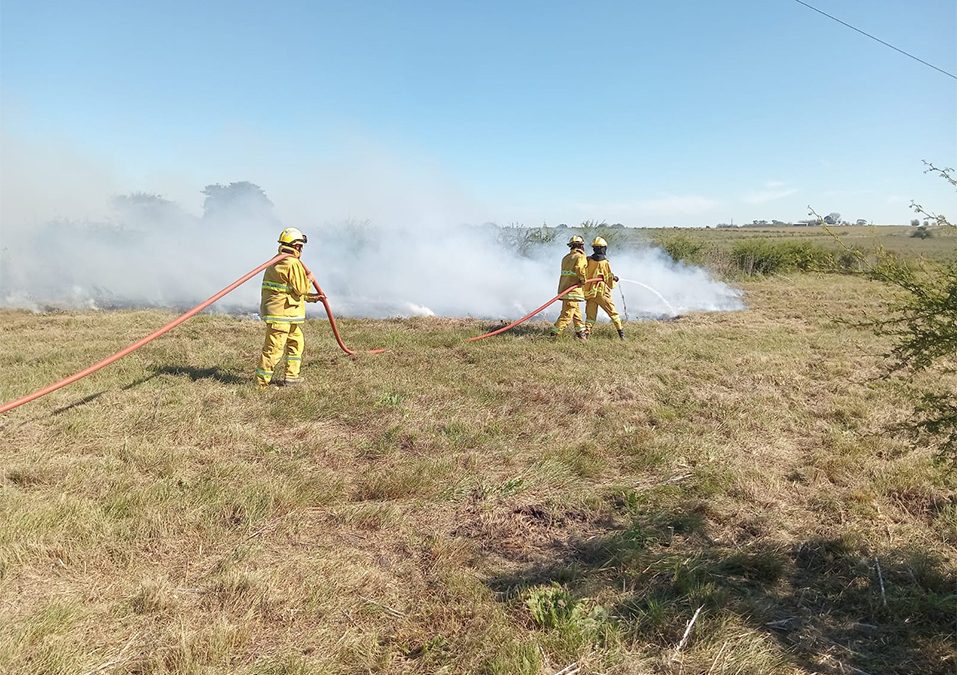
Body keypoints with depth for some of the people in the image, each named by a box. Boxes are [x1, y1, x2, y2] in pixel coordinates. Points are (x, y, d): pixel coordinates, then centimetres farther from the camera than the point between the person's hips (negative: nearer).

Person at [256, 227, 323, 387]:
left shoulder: (277, 262, 18)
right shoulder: (293, 264, -15)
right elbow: (301, 288, -14)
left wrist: (312, 297, 23)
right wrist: (308, 278, 5)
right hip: (281, 314, -11)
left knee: (296, 341, 19)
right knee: (274, 348, -5)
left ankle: (291, 376, 24)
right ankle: (262, 380, 0)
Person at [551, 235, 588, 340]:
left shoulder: (566, 258, 17)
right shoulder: (580, 257, -7)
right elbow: (579, 269, -26)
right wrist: (583, 280, -10)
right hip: (573, 290, -9)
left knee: (577, 313, 19)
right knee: (567, 315, -8)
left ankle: (581, 333, 27)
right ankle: (554, 334, -13)